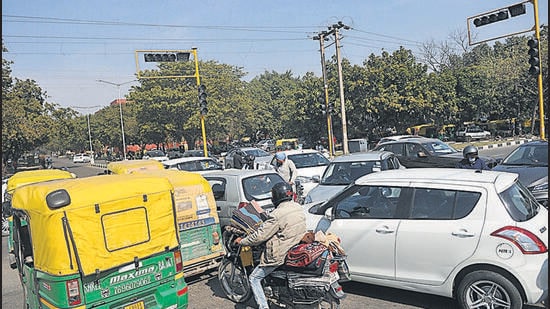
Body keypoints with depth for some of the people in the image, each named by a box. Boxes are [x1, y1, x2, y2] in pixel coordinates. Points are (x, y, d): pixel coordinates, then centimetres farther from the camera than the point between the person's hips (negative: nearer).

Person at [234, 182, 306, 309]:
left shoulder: (277, 215, -23)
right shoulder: (298, 207, 1)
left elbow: (260, 236, -20)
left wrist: (241, 241, -4)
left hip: (281, 254, -9)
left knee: (254, 278, 4)